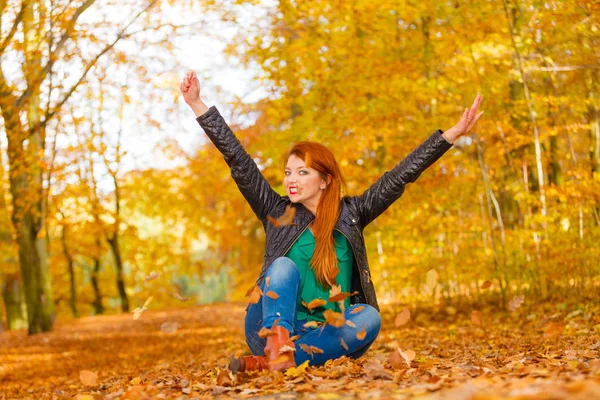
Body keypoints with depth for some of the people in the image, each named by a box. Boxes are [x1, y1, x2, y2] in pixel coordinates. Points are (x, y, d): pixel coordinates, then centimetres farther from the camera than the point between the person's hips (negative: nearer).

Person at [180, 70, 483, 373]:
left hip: (325, 336, 1)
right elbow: (238, 160, 1)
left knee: (368, 317, -29)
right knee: (284, 266, -23)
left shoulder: (350, 214, 8)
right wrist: (196, 104, -3)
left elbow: (400, 176, 3)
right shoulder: (277, 212, 7)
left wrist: (453, 133, -1)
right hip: (270, 330, -1)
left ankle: (263, 362, -37)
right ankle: (276, 347, -42)